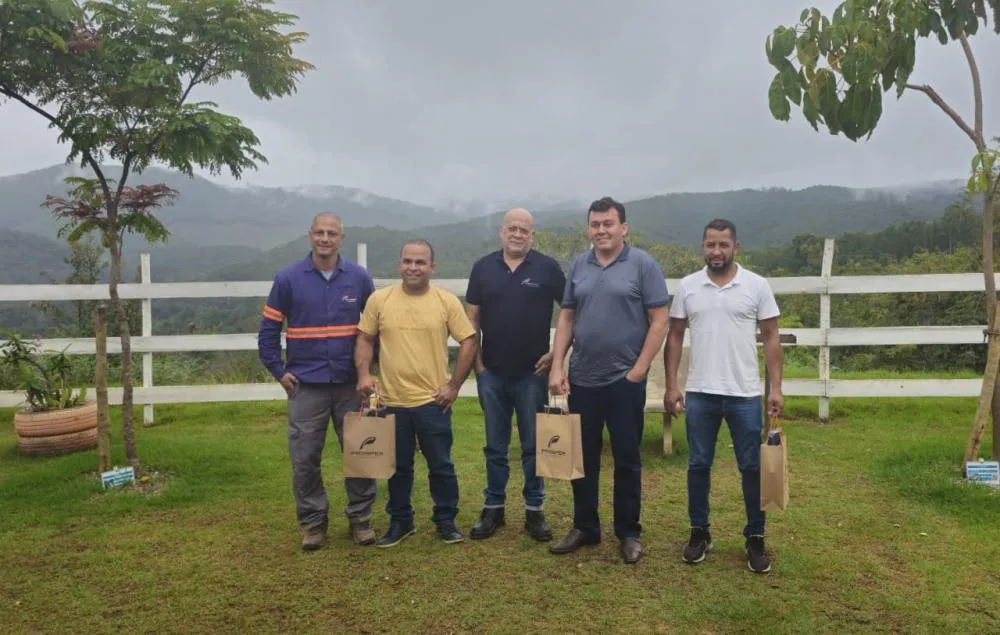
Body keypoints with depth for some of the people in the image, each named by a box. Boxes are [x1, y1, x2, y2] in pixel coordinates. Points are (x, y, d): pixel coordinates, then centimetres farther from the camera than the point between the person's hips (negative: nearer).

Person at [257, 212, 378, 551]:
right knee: (304, 458, 5)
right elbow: (268, 328, 4)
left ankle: (360, 518, 22)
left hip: (351, 383, 1)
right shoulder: (288, 278, -1)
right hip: (305, 385, -1)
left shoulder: (359, 277, 1)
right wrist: (278, 371, -1)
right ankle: (313, 521, 21)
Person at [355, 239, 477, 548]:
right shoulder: (379, 299, 0)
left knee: (441, 465, 9)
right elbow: (365, 339, 7)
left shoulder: (448, 301, -4)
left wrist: (454, 385, -5)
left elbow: (468, 342, -1)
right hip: (391, 400, 2)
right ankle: (400, 521, 30)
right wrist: (364, 373, -8)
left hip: (433, 401, -1)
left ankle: (446, 520, 26)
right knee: (398, 467, 15)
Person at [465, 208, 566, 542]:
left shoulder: (547, 267, -3)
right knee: (495, 446, 11)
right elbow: (472, 317, 7)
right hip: (492, 372, 2)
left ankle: (534, 511, 19)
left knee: (533, 446, 7)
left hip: (533, 372, -2)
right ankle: (493, 508, 23)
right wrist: (476, 361, 1)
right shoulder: (483, 267, 4)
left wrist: (557, 351, -5)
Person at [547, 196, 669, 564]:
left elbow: (659, 321, -7)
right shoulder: (579, 266, 7)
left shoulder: (642, 264, -6)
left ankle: (629, 533, 23)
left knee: (626, 459, 8)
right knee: (582, 457, 12)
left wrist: (638, 370, -11)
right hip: (581, 379, 4)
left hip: (624, 380, -4)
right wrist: (556, 366, 1)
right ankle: (585, 527, 28)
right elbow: (566, 318, 10)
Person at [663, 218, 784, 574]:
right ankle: (699, 533, 24)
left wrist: (776, 388, -6)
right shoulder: (687, 286, 2)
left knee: (752, 467, 7)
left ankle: (755, 538, 22)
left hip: (745, 394, -1)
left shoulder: (757, 286, -2)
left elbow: (771, 338, 0)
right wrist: (671, 386, -1)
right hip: (699, 394, 1)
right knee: (699, 465, 10)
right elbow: (674, 337, 5)